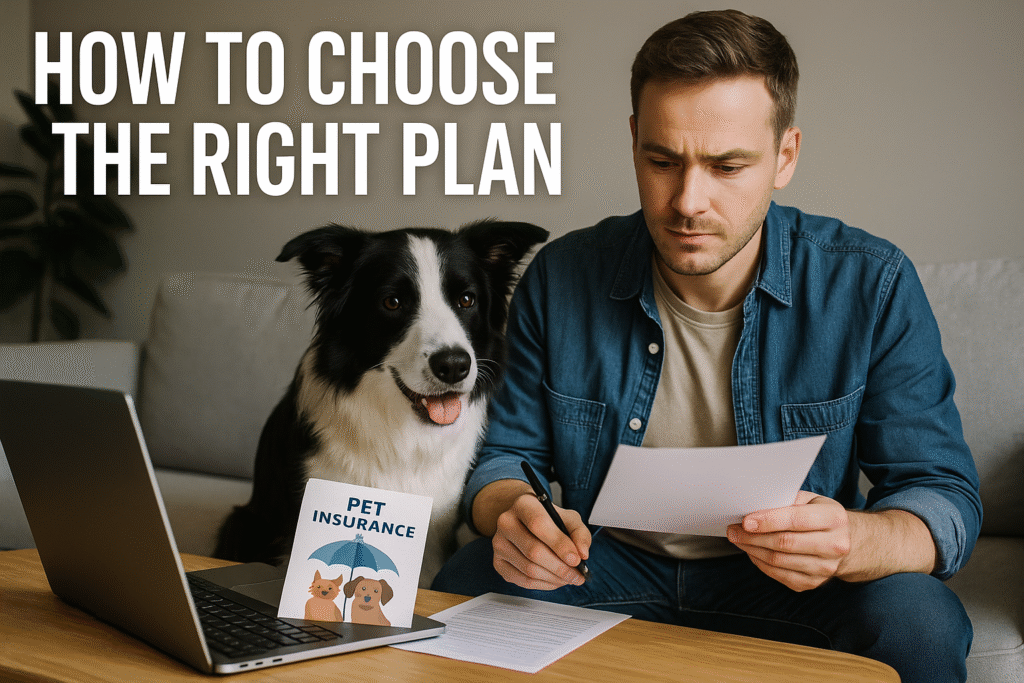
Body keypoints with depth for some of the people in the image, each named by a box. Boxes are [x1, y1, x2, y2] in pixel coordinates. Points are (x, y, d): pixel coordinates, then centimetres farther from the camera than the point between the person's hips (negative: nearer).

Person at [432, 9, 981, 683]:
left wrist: (852, 542, -36)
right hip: (610, 569, 1)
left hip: (781, 584, 0)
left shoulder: (873, 286, -13)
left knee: (918, 621, -30)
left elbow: (947, 499, -12)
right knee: (469, 584, -27)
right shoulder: (560, 279, -8)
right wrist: (515, 514, -25)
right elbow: (506, 457, 1)